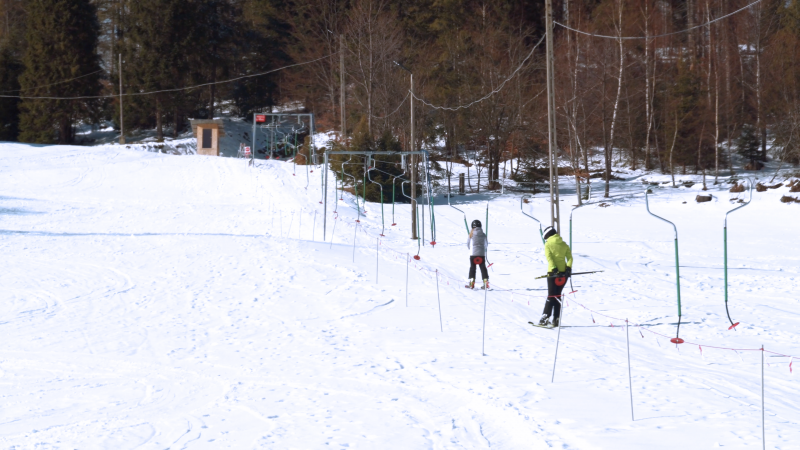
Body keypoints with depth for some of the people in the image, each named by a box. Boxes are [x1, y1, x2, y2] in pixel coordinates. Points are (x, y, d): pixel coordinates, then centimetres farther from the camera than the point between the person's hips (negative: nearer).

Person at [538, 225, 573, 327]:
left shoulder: (548, 244, 0)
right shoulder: (564, 244, 13)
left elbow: (549, 258, -13)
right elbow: (570, 257, 1)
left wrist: (554, 269, -20)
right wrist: (568, 268, -8)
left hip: (553, 273, -4)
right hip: (563, 273, 4)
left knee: (551, 296, 1)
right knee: (558, 295, 12)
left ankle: (544, 318, -8)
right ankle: (556, 320, 8)